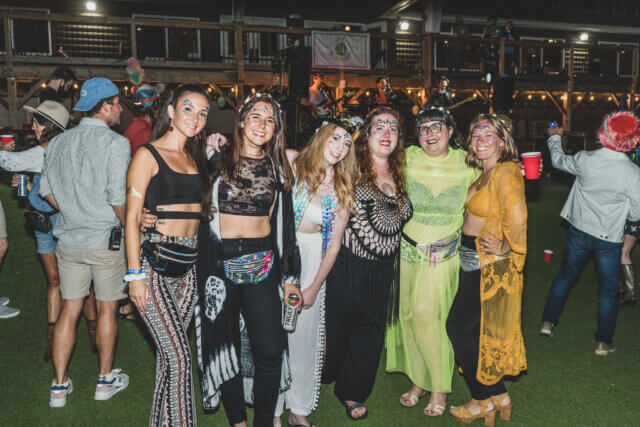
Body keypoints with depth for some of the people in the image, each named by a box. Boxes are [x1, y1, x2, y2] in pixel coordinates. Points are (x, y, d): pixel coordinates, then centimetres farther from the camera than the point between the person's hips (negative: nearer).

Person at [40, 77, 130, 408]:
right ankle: (106, 380, 24)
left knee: (69, 310, 13)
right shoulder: (115, 143, -13)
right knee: (106, 309, 10)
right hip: (105, 239, -5)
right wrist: (128, 227, -1)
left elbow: (47, 191, 9)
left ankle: (59, 385, 21)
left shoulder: (58, 142, 6)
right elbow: (119, 198, -18)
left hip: (68, 239, 5)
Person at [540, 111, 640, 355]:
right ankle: (603, 342, 24)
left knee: (565, 276, 21)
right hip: (609, 239, -2)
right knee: (608, 290, 14)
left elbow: (558, 160, 7)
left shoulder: (585, 160, -15)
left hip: (579, 232, 2)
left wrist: (555, 138, 26)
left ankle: (548, 323, 28)